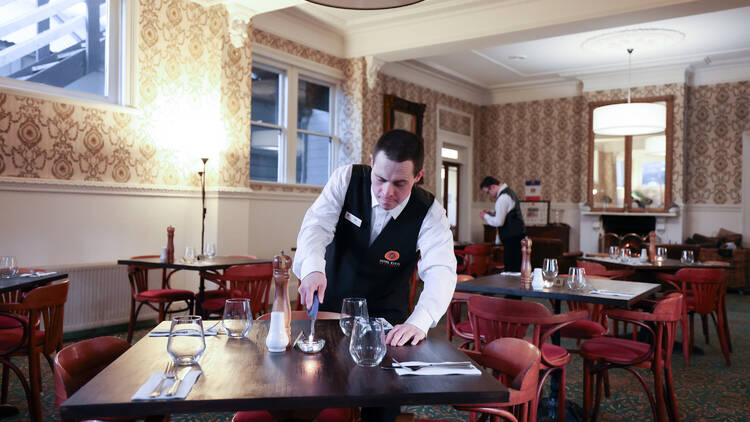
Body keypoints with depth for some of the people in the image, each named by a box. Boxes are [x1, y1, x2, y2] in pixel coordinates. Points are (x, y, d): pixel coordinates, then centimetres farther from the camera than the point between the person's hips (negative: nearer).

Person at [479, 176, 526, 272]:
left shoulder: (503, 197, -17)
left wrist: (485, 216, -6)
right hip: (517, 234, 10)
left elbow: (498, 222, -21)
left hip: (512, 238, -10)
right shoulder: (509, 191, 15)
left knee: (511, 268, -9)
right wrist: (491, 212, 15)